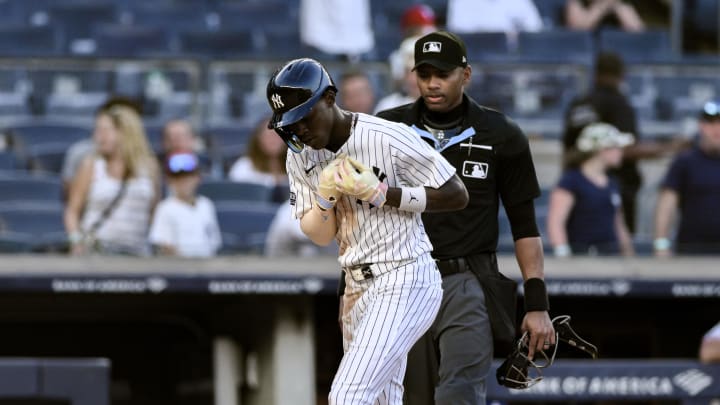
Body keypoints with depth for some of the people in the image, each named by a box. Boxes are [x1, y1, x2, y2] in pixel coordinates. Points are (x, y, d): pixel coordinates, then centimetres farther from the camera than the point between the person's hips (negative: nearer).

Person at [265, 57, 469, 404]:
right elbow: (319, 235, 7)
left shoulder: (388, 138, -16)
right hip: (358, 286, 8)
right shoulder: (300, 157, 3)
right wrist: (325, 197, -15)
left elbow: (457, 196, -13)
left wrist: (378, 193, -20)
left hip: (405, 282, -8)